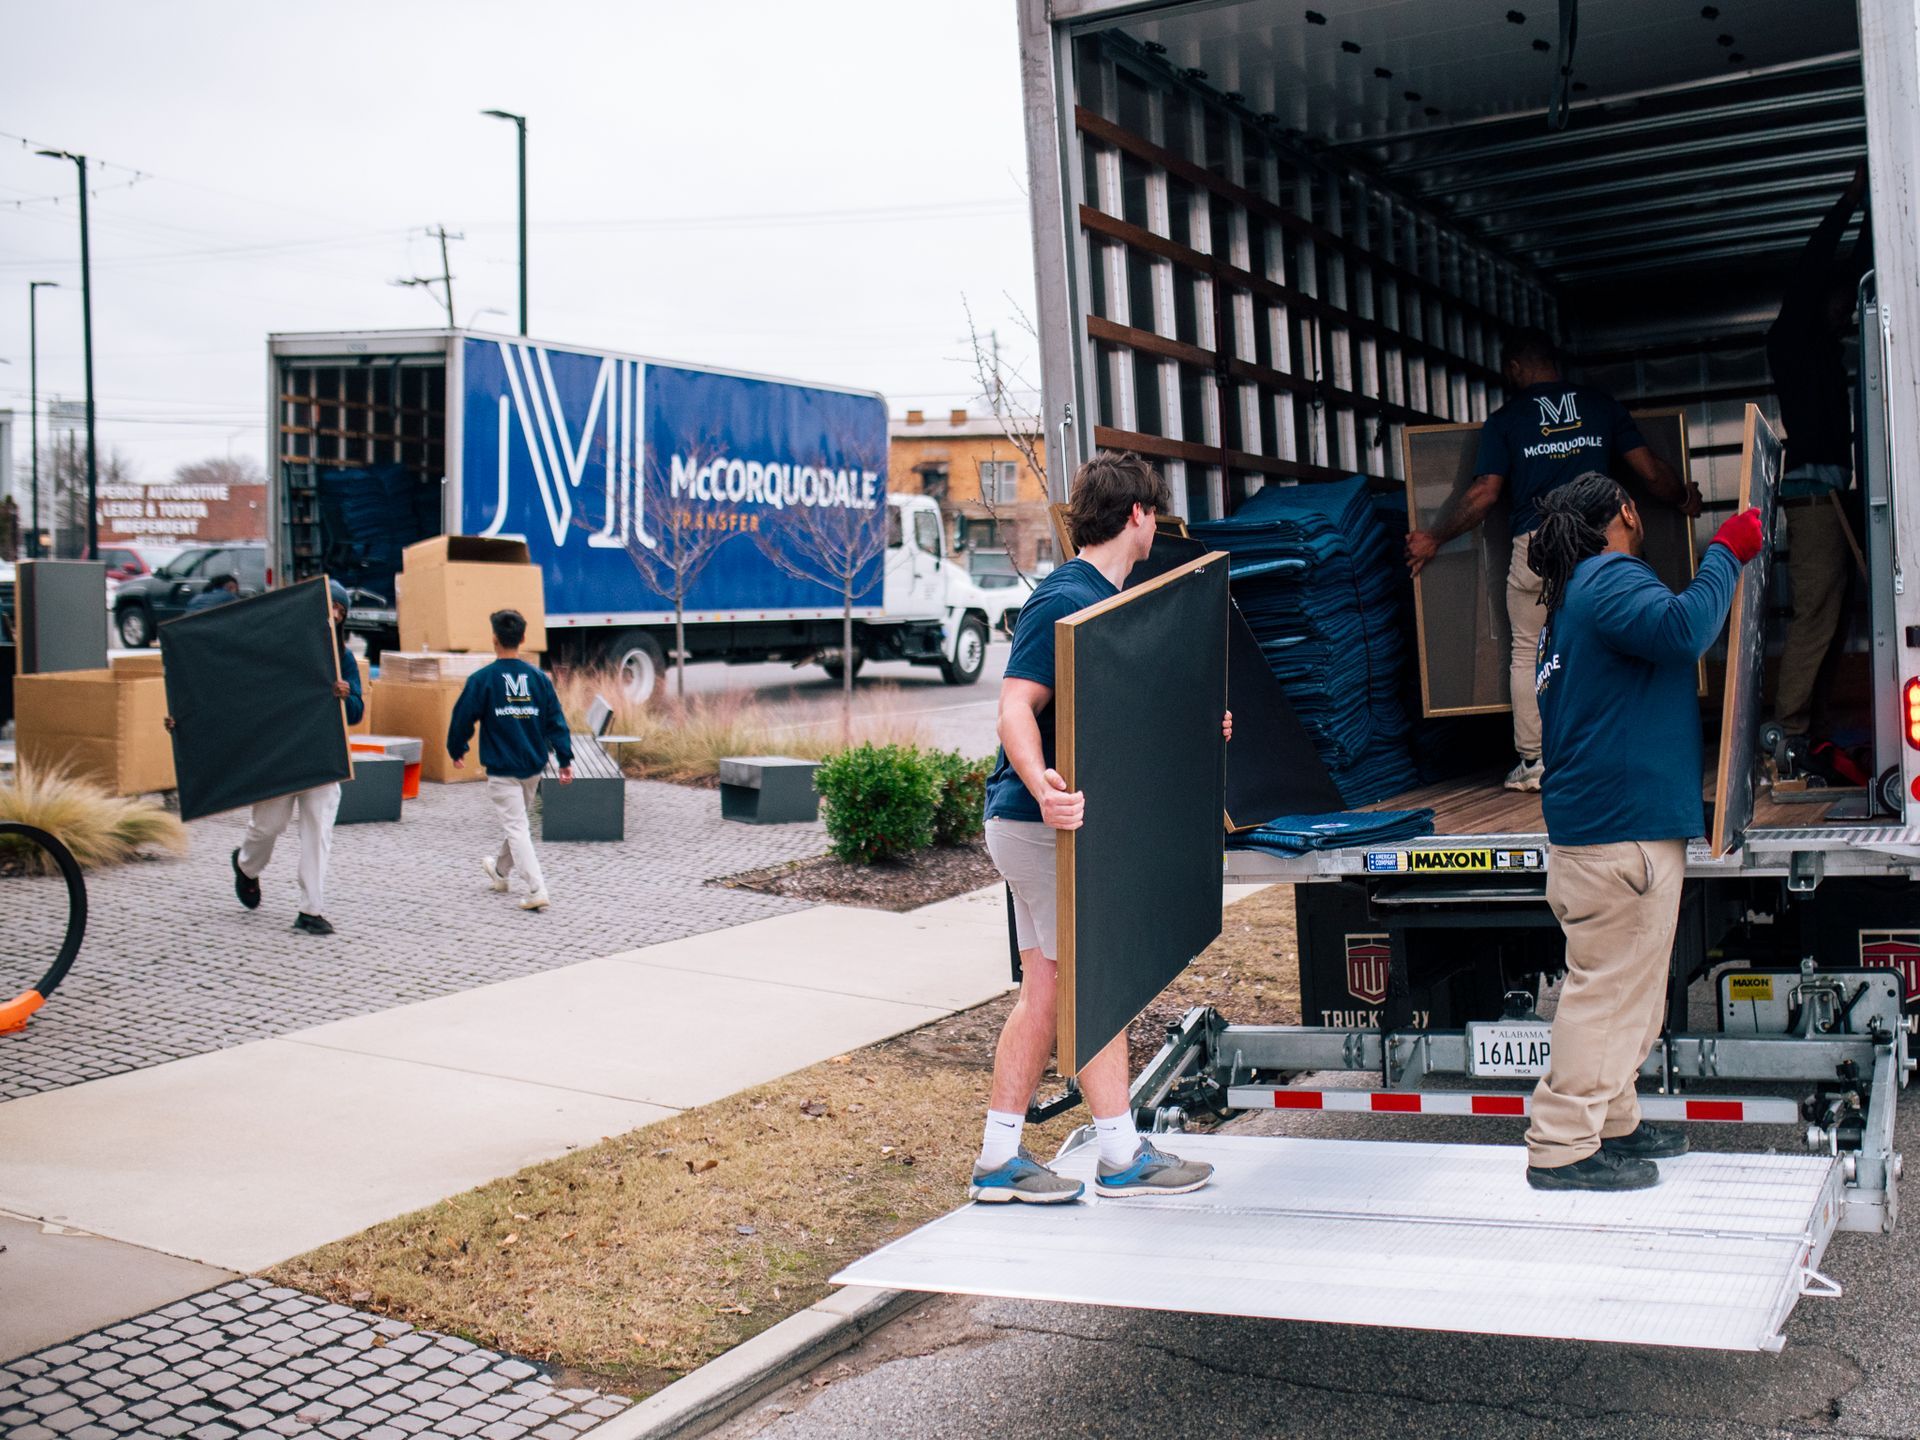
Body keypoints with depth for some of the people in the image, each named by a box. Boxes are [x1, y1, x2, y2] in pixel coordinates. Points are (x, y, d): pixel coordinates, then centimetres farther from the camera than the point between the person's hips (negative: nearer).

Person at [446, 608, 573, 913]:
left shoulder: (482, 679, -10)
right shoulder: (539, 678, 2)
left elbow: (463, 717, -6)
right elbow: (556, 720, 0)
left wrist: (456, 750, 11)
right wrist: (565, 760, 2)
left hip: (502, 769, -5)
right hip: (533, 767, 5)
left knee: (515, 827, -5)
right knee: (517, 822, 23)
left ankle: (537, 890, -17)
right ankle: (501, 871, 45)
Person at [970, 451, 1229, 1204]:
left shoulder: (1104, 596, 16)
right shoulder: (1065, 600, -16)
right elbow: (1017, 706, -26)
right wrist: (1043, 787, -43)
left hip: (1047, 823, 10)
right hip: (1042, 824, -10)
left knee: (1046, 989, 10)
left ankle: (999, 1159, 16)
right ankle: (1122, 1156, 9)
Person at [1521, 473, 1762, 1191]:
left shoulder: (1574, 594, 21)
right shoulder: (1612, 579, -12)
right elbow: (1682, 629, -31)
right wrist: (1726, 553, -19)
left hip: (1591, 827, 11)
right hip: (1624, 832, -11)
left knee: (1619, 984, 18)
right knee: (1609, 987, -8)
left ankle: (1612, 1121, 27)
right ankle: (1562, 1147, -4)